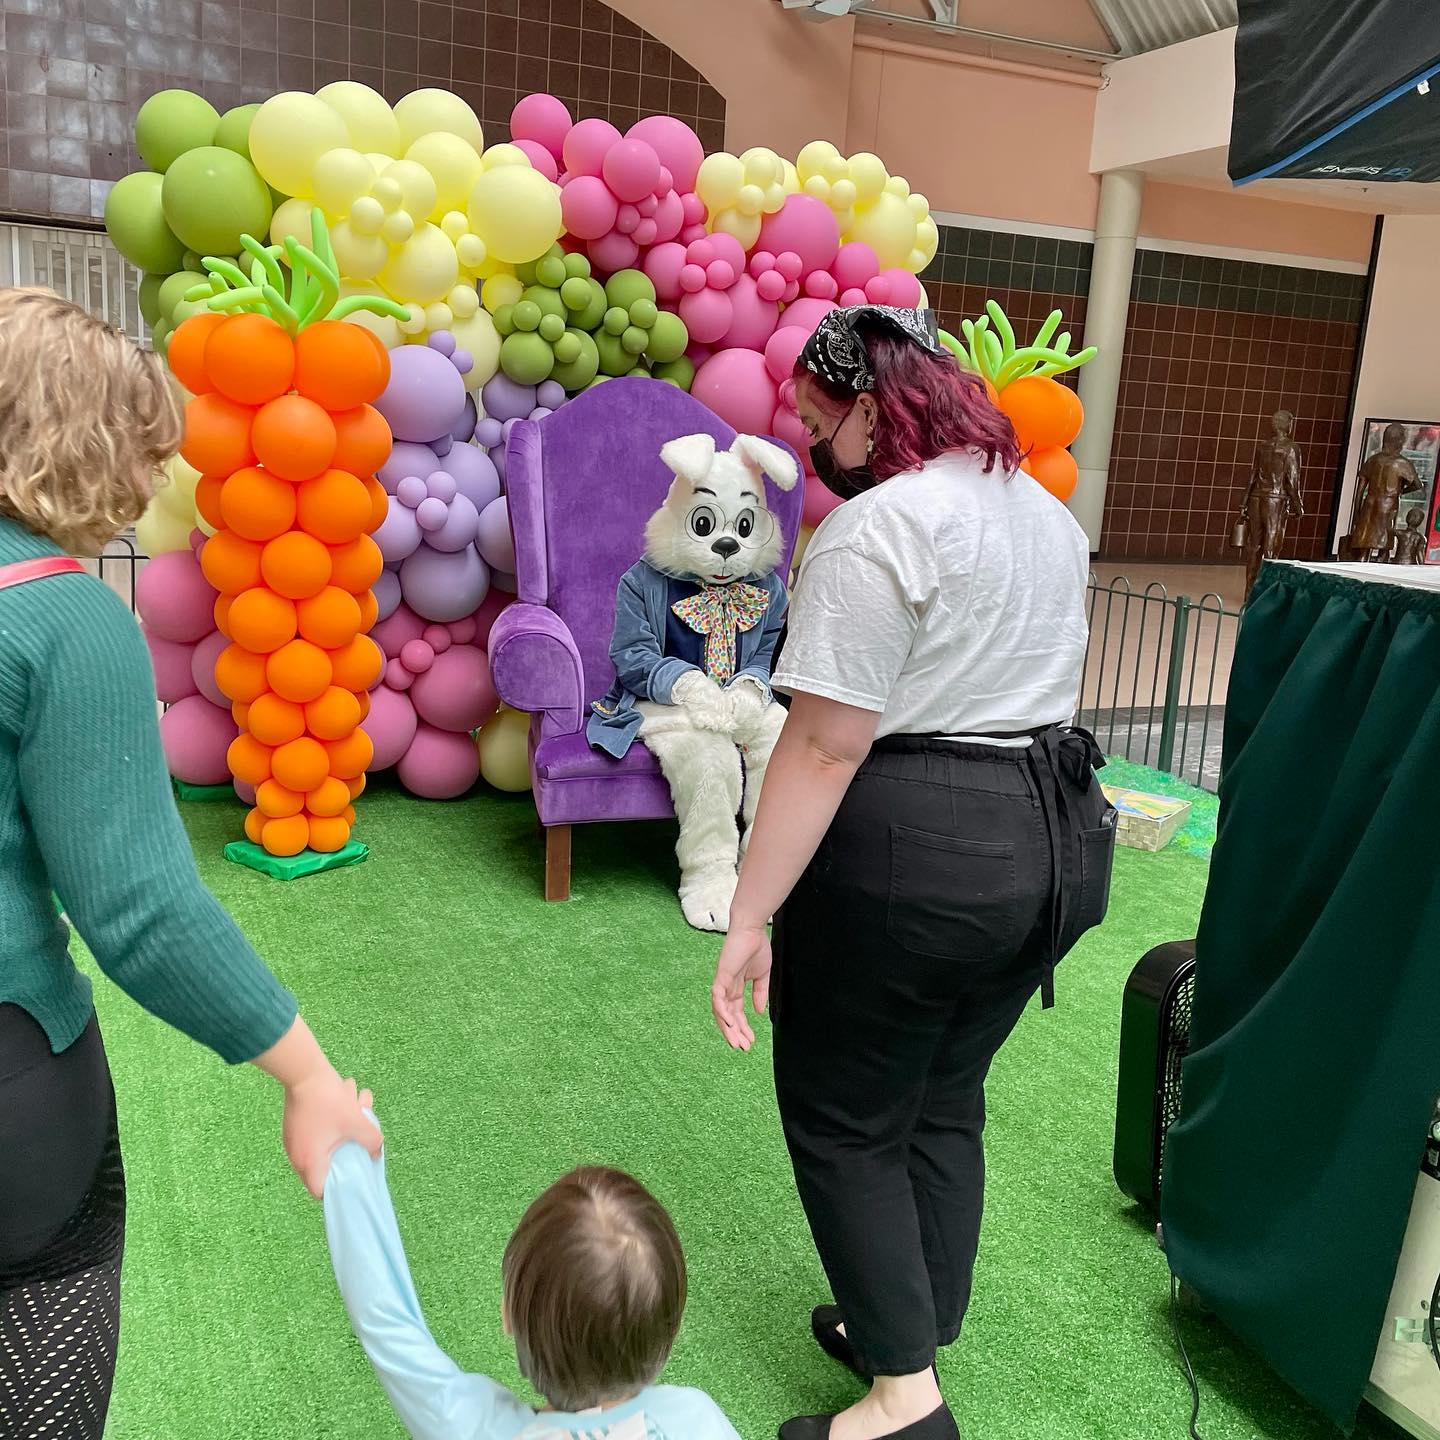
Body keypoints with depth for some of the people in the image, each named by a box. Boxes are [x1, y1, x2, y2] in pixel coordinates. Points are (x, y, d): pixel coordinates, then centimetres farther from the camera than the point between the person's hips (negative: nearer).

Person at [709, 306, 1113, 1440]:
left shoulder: (878, 528, -18)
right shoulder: (1049, 512, 11)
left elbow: (825, 747, -23)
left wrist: (750, 917, -19)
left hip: (910, 854, -9)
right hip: (1053, 838, 9)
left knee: (844, 1119, 9)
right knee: (945, 1101, 21)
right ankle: (915, 1333, 36)